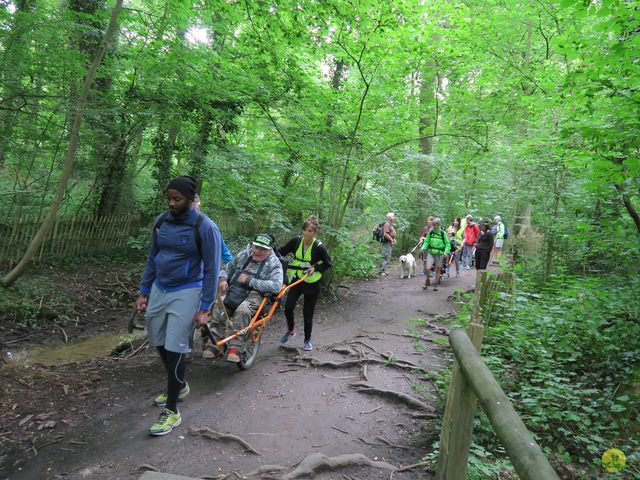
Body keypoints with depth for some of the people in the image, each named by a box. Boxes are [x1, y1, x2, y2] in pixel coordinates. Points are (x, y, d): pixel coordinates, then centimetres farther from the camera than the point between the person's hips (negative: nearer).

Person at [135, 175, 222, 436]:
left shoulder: (204, 227, -15)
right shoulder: (161, 221, 2)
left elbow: (211, 269, -13)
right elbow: (152, 258, 11)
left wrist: (204, 308, -14)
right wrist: (143, 292, 10)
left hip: (186, 292, -6)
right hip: (159, 289, 6)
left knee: (175, 349, -2)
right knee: (160, 343, 15)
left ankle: (172, 411, 13)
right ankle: (179, 386, 40)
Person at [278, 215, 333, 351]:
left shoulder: (319, 246, -16)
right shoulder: (296, 241, -7)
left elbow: (328, 263, -5)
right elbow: (281, 252, 2)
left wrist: (315, 268, -19)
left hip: (312, 283, -3)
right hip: (297, 279, 3)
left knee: (308, 313, 5)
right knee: (288, 307, -9)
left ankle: (307, 340, 27)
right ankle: (291, 330, 21)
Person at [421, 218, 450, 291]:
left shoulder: (443, 233, -3)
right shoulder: (430, 232, 4)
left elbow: (448, 243, 2)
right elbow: (426, 241, 14)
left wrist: (446, 251, -13)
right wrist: (424, 247, -4)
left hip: (439, 253, -1)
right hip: (431, 252, 1)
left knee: (438, 270, 7)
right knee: (428, 268, -13)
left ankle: (435, 285, 23)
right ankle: (426, 282, 9)